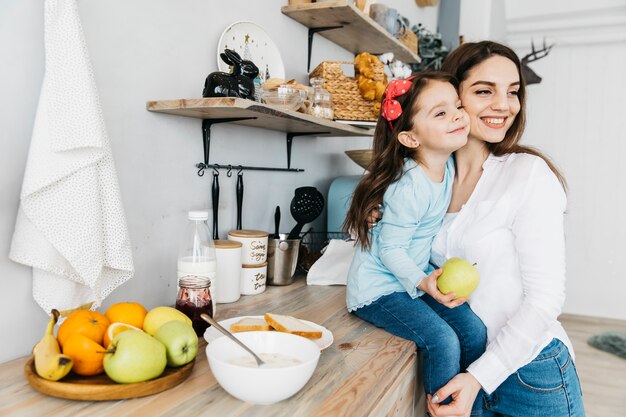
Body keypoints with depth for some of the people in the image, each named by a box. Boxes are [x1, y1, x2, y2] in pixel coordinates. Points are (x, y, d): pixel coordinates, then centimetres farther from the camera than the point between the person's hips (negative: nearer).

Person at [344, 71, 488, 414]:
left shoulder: (447, 164, -2)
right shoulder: (409, 188, -27)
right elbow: (390, 249, -21)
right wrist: (422, 283, -29)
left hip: (415, 277, 8)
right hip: (378, 287, -8)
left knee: (475, 330, -3)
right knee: (442, 341, -21)